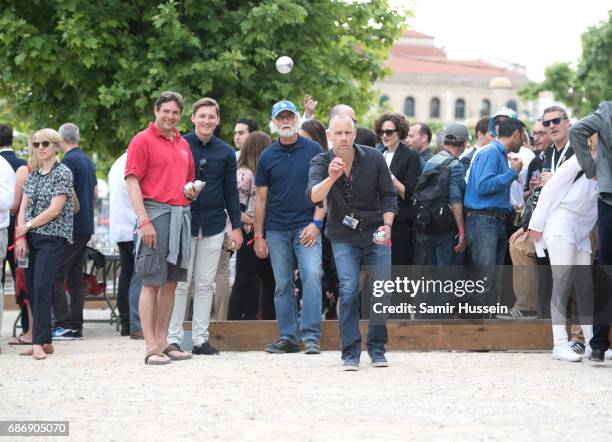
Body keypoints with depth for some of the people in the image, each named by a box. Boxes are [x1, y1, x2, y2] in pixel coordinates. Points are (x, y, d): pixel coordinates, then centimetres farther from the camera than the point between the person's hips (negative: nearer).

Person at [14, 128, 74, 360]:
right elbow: (23, 208, 11)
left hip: (53, 237, -7)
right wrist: (21, 236, -3)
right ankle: (45, 341, 11)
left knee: (42, 287, -16)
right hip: (31, 238, 7)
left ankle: (39, 343, -19)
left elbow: (55, 210, -12)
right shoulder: (33, 175, 16)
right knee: (32, 289, 5)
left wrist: (27, 226, -6)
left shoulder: (63, 172, -4)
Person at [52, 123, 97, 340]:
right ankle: (76, 326, 9)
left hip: (71, 227, -9)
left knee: (56, 277, -8)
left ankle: (64, 325, -14)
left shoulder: (69, 161, -12)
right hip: (86, 227, 9)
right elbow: (94, 194, 22)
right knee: (76, 278, 10)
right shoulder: (88, 161, 15)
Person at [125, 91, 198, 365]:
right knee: (151, 282, -6)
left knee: (171, 283, 8)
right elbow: (132, 182, -10)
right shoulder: (142, 141, -3)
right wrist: (144, 221, -18)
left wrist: (191, 191, 4)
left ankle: (163, 342, 13)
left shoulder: (183, 145, 18)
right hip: (155, 212, -7)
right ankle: (151, 348, -6)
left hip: (181, 215, 7)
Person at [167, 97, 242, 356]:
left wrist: (236, 226, 7)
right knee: (180, 283, -2)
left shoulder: (225, 152, 9)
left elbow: (231, 192, 11)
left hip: (213, 226, 3)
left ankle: (201, 339, 10)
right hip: (183, 222, -3)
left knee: (205, 284, 6)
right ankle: (174, 338, 2)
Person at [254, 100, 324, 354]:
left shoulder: (313, 150, 2)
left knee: (312, 276, -16)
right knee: (283, 285, 5)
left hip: (306, 226, -2)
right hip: (276, 230, 2)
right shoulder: (267, 157, 7)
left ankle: (310, 335, -13)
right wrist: (258, 236, 4)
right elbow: (261, 198, 8)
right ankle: (288, 337, 11)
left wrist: (316, 223, -10)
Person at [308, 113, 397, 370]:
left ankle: (376, 348, 17)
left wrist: (387, 225, -15)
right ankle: (350, 352, -7)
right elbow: (313, 196, -28)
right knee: (349, 291, -13)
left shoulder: (374, 159, -8)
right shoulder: (321, 163, -10)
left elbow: (388, 195, 0)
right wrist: (331, 178, -47)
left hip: (376, 235, 1)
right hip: (343, 238, -1)